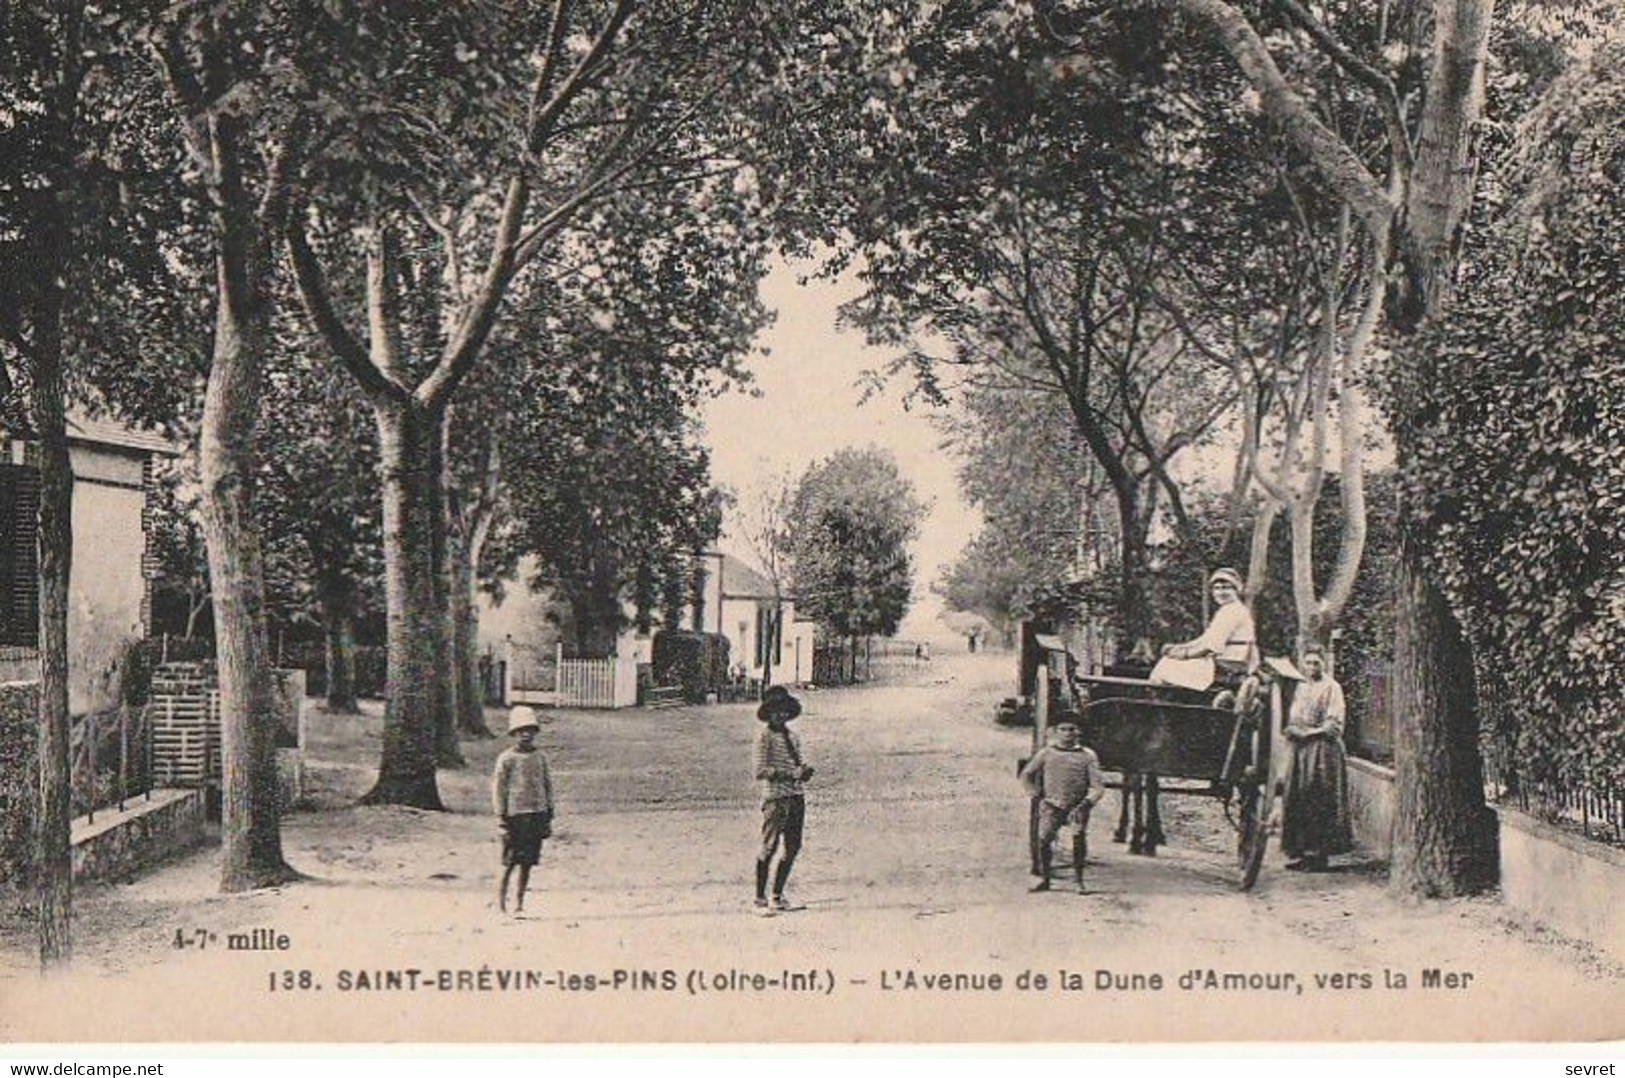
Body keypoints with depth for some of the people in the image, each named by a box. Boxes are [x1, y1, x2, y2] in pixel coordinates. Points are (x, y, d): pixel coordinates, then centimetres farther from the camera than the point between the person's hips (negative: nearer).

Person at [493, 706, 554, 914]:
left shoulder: (540, 757, 11)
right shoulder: (506, 758, -3)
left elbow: (547, 785, 16)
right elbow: (498, 788, -3)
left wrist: (548, 816, 12)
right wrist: (502, 818, -8)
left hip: (537, 814, 4)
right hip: (516, 814, -4)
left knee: (529, 861, 5)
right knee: (511, 859, -3)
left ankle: (519, 900, 15)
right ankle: (501, 893, 17)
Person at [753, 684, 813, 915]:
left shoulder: (792, 736, 16)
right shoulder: (764, 735, -5)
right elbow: (761, 771, -11)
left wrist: (804, 771, -1)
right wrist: (790, 774, -20)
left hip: (797, 796, 7)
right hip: (775, 797, -7)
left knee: (793, 848, 10)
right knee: (769, 848, -4)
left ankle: (778, 897, 22)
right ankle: (760, 899, 5)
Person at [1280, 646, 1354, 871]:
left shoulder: (1331, 687, -4)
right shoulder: (1301, 687, 17)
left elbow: (1334, 725, -10)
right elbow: (1292, 720, 23)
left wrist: (1308, 733, -12)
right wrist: (1293, 730, 3)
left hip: (1323, 749, -7)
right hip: (1301, 749, 7)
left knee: (1319, 802, -7)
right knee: (1298, 801, 4)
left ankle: (1319, 855, -4)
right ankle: (1305, 853, 8)